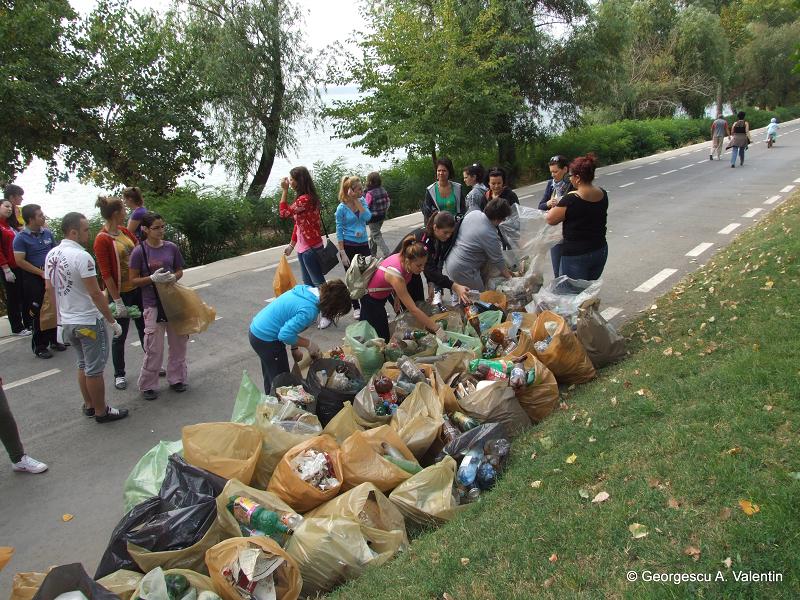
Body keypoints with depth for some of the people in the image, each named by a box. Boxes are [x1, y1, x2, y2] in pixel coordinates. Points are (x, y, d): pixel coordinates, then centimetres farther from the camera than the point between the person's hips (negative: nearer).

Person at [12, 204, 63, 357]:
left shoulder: (47, 233, 5)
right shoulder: (21, 238, -10)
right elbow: (20, 261, -14)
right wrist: (42, 273, -15)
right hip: (33, 280, -5)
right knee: (38, 313, 0)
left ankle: (53, 340, 26)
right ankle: (39, 347, 11)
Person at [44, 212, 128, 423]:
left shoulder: (51, 255, 4)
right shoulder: (82, 256, -21)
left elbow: (49, 288, 11)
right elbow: (95, 293, -22)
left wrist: (61, 314, 22)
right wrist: (112, 321, -15)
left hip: (66, 322, 8)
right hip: (88, 322, -8)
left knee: (83, 365, 22)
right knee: (94, 369, 4)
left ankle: (89, 405, 32)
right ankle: (101, 411, 15)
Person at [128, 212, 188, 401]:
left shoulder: (171, 248, 0)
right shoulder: (139, 251, -9)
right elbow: (134, 280, -5)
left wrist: (173, 277, -11)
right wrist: (153, 278, -21)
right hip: (153, 304, -4)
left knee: (178, 342, 11)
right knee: (154, 348, -1)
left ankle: (176, 378, 29)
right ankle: (147, 385, 16)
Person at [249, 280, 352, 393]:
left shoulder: (308, 290, -3)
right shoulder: (309, 311, -29)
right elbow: (285, 335, -27)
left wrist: (294, 348, 10)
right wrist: (309, 343, -13)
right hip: (265, 340, -9)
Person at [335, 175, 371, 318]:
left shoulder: (362, 201, 2)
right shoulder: (342, 208, -10)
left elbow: (367, 217, -15)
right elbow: (339, 232, -8)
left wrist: (356, 201, -15)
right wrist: (342, 253, -12)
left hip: (363, 245, 3)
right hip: (349, 246, -3)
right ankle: (356, 308, 22)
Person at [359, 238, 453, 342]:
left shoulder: (404, 258, -21)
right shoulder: (395, 274, -41)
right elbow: (413, 309, -39)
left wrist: (397, 297, -8)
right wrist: (437, 329, -37)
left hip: (384, 292, 7)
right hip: (371, 297, -7)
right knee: (382, 338, -3)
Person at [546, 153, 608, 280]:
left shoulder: (570, 200, -20)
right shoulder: (603, 194, 1)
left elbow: (551, 219, -10)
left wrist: (557, 205, 8)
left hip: (576, 255, -7)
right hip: (601, 251, 7)